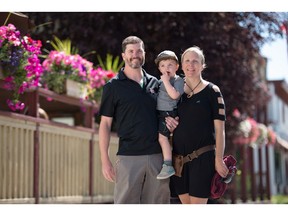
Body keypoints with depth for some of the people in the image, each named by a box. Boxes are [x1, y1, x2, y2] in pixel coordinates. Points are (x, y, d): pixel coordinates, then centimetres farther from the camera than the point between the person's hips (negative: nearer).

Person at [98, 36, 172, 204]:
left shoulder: (155, 83, 12)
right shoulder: (114, 86, 1)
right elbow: (105, 124, -1)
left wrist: (170, 121, -1)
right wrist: (105, 160, -8)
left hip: (158, 155, 4)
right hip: (129, 157, -4)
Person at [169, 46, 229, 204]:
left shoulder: (211, 91, -2)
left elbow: (219, 128, -6)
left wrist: (219, 159, -12)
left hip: (202, 157, -4)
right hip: (179, 157, 5)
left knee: (198, 202, -6)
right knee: (185, 202, 9)